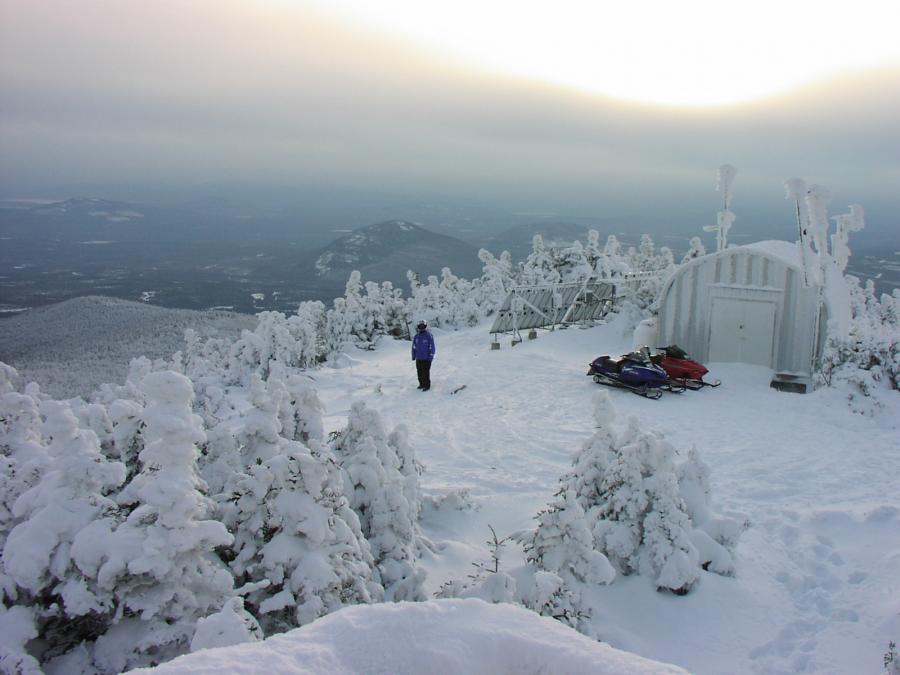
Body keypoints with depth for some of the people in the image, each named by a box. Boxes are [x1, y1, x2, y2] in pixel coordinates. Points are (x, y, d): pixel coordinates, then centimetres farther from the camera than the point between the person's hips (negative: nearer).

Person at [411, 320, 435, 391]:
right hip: (418, 358, 6)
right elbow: (414, 347, 16)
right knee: (419, 372, 11)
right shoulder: (416, 336, 8)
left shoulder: (429, 336, -8)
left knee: (425, 372, -6)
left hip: (426, 358, -6)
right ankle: (422, 384, 24)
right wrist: (413, 356, 14)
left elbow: (432, 347, -7)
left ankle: (427, 385, 3)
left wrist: (431, 357, -11)